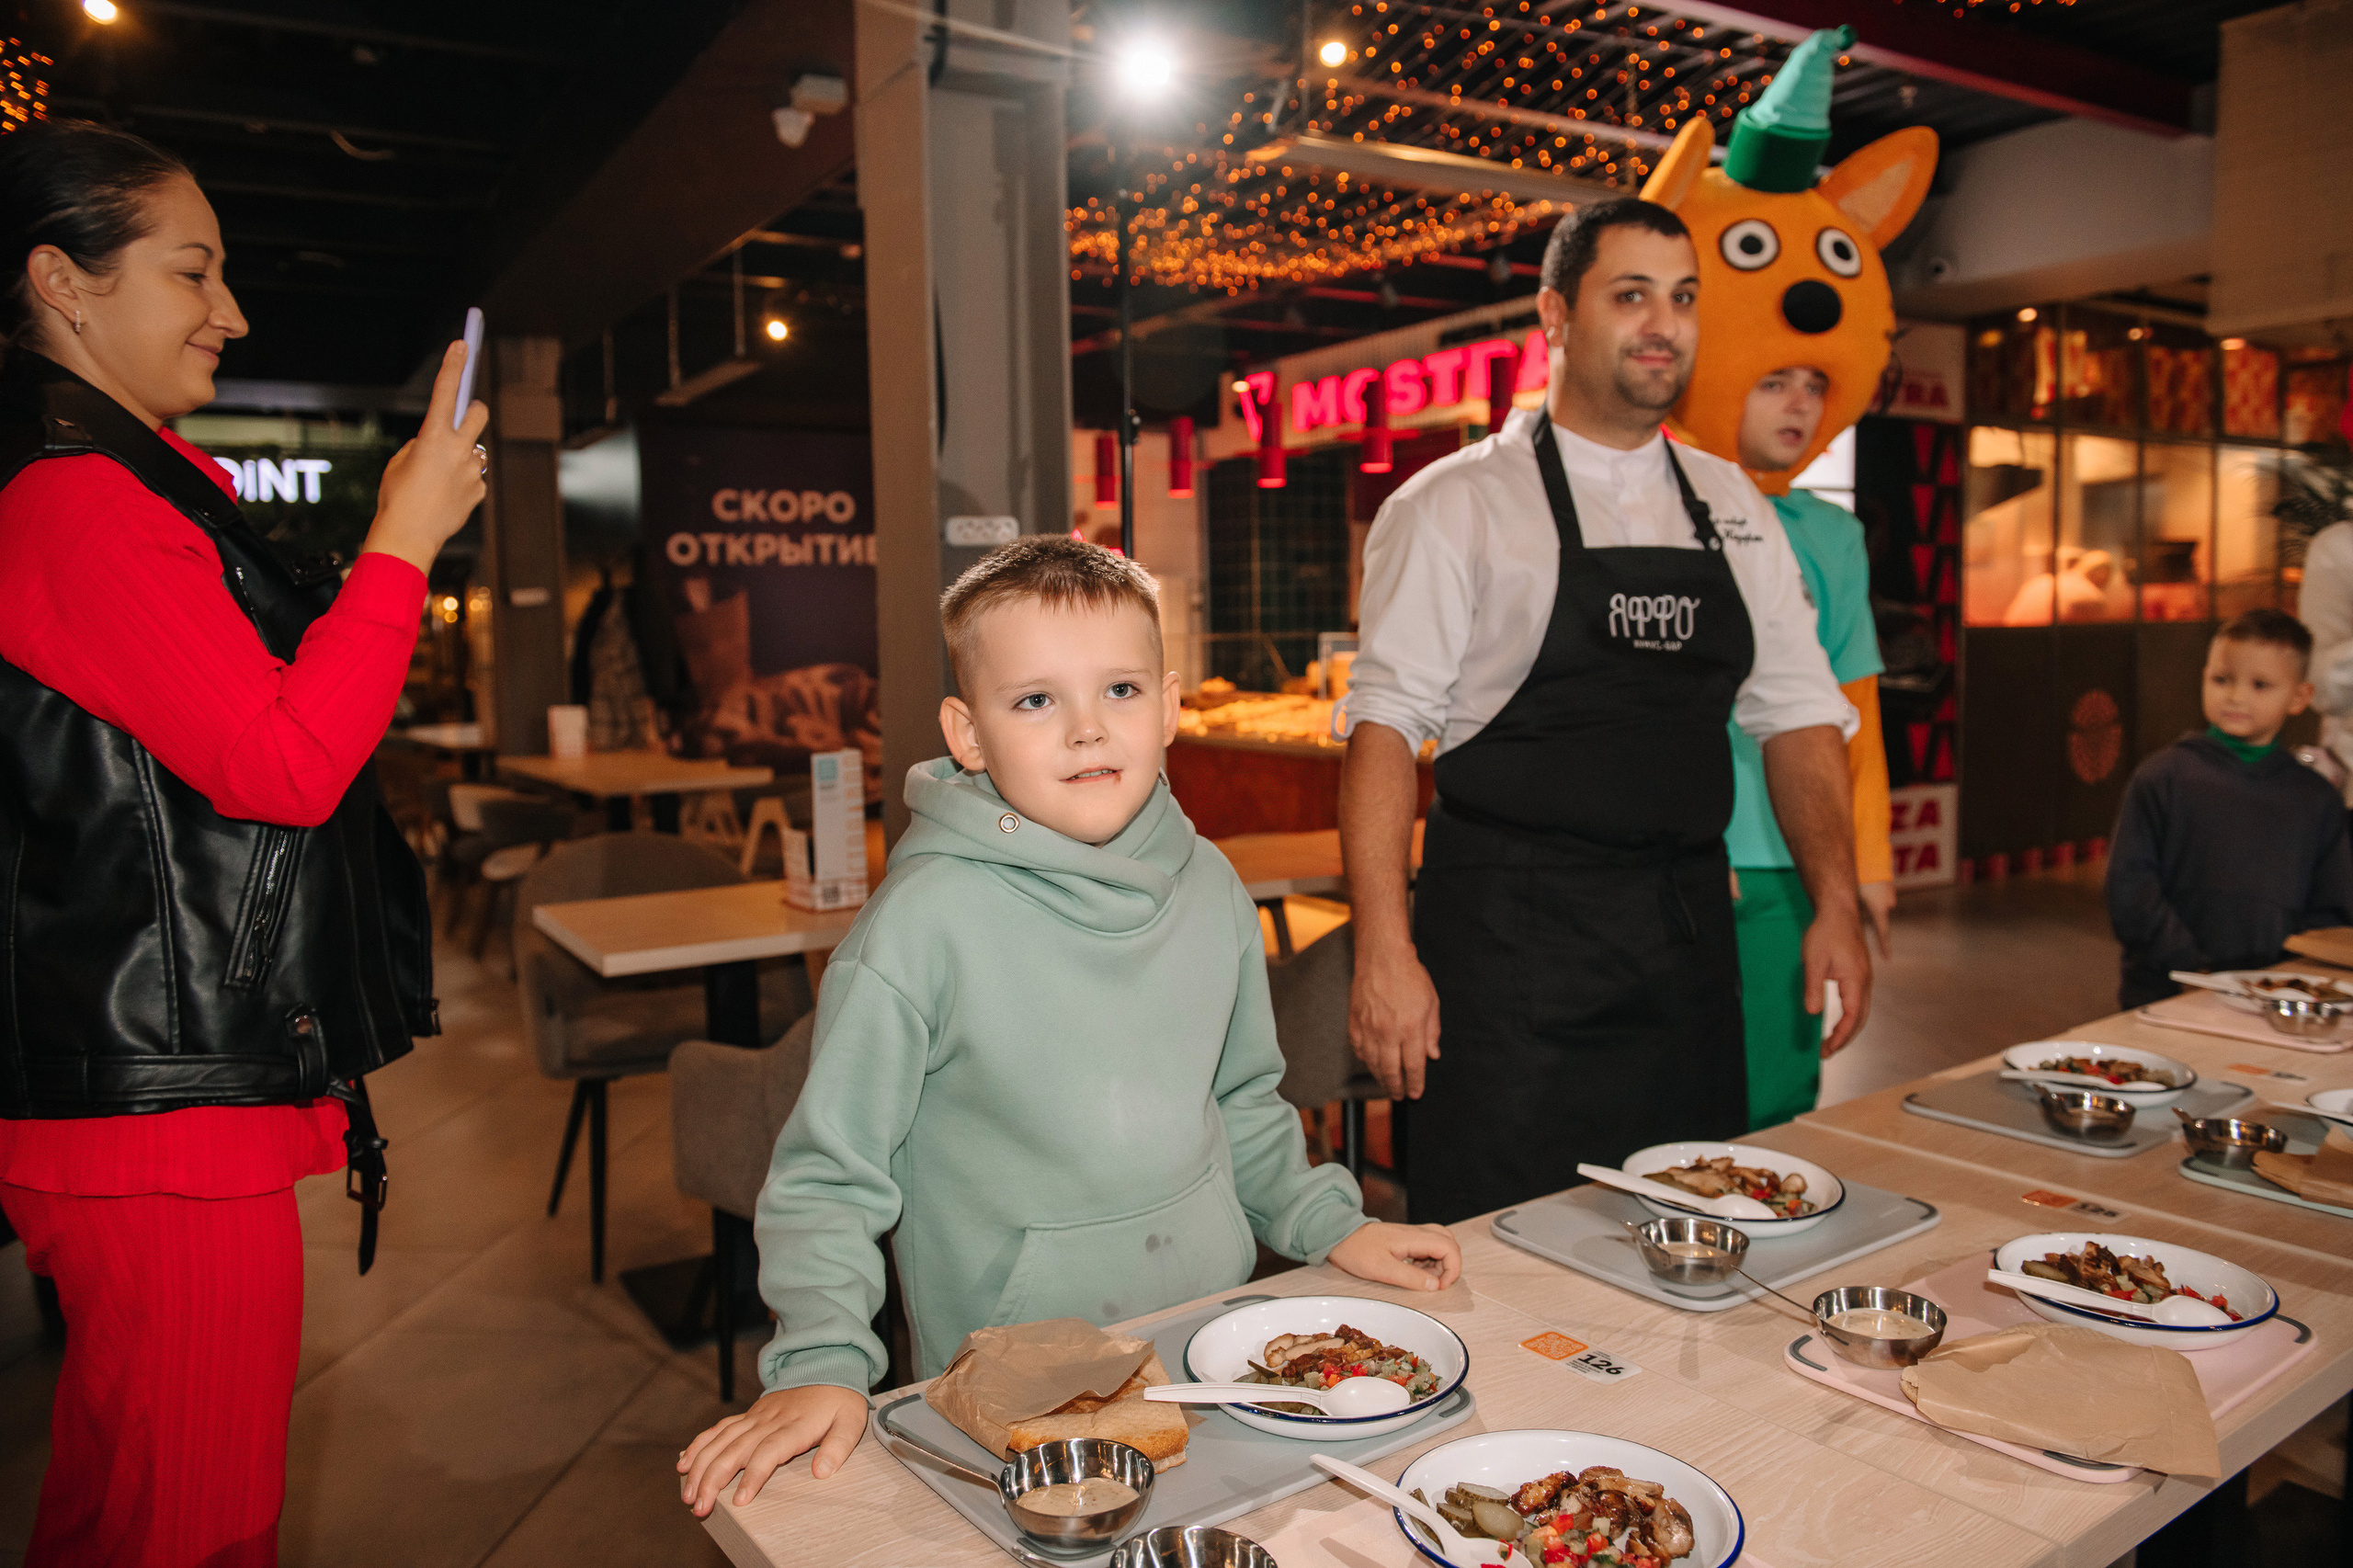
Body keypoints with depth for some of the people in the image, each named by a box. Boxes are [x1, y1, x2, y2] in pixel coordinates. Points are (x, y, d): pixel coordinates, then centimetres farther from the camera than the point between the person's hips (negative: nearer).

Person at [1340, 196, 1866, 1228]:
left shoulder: (1734, 508, 13)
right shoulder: (1455, 504, -3)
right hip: (1510, 943, -4)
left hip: (1689, 947, 5)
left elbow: (1799, 714, 14)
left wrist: (1836, 905, 2)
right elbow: (1384, 726, -9)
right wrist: (1384, 951, -17)